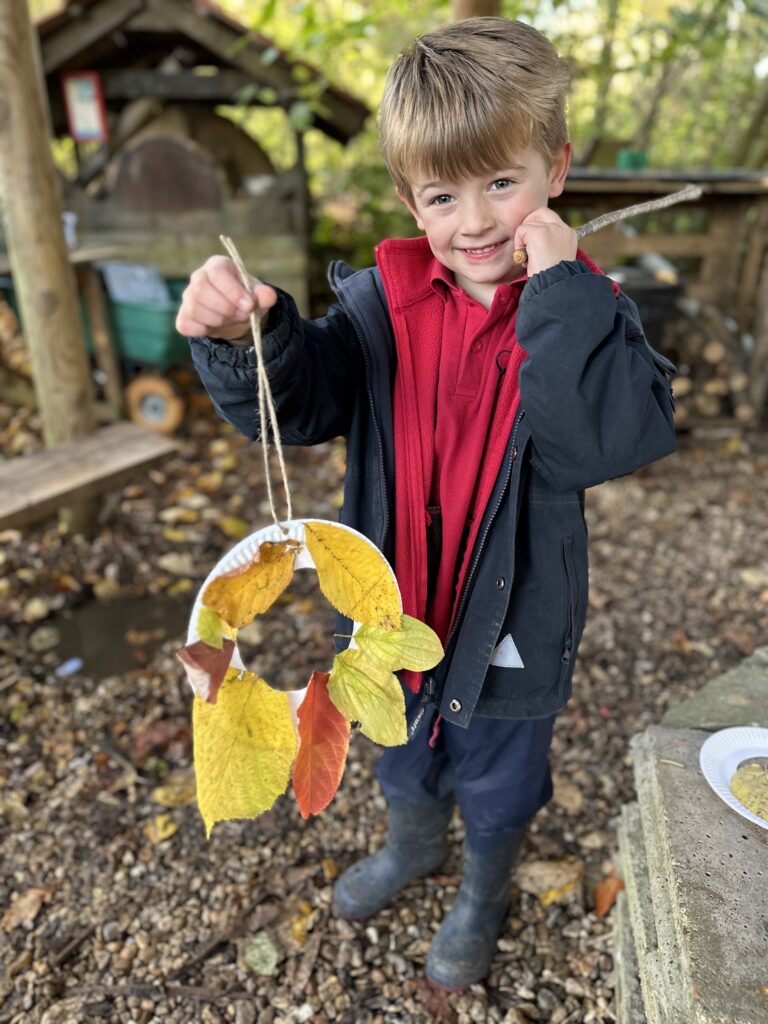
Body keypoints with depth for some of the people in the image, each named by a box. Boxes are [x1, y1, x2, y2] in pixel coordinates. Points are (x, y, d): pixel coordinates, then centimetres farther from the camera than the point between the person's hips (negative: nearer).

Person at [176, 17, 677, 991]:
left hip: (508, 626, -2)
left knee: (496, 785, 25)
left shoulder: (582, 314, -16)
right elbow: (296, 401, -16)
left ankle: (483, 895, 59)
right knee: (403, 758, 31)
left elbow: (614, 437, -32)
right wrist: (243, 340, -35)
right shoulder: (383, 302, -10)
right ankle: (413, 845, 65)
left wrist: (559, 291, -34)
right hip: (397, 609, 3)